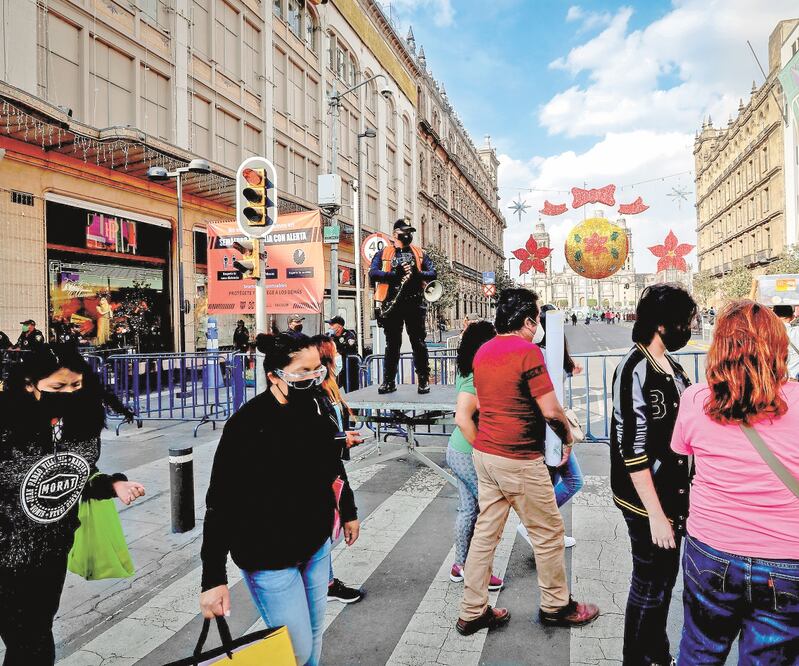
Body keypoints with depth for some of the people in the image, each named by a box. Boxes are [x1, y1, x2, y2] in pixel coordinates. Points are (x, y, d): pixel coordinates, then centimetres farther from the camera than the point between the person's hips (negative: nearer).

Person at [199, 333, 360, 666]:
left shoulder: (315, 406, -5)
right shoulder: (248, 425, -24)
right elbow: (221, 504, -22)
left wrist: (348, 511, 19)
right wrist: (213, 579, -22)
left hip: (317, 545, 6)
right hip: (270, 558, -6)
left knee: (314, 634, 21)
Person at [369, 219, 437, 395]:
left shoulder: (420, 253, 14)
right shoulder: (383, 253, 10)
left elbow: (433, 273, 4)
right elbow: (373, 273, -5)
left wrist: (418, 274, -16)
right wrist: (394, 274, -18)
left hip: (415, 303, 0)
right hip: (392, 304, 0)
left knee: (418, 342, 0)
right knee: (392, 344, 6)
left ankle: (424, 380, 7)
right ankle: (389, 381, 14)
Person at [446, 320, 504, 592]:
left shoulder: (466, 374, 3)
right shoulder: (477, 381, -25)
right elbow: (463, 419, -34)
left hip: (457, 451, 9)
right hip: (470, 456, -9)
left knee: (468, 509, 19)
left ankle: (460, 565, 32)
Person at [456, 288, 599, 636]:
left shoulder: (483, 352, 8)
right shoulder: (527, 351, -16)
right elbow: (551, 410, -17)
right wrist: (568, 435, 1)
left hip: (484, 452, 8)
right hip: (519, 460, -7)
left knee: (485, 532, 13)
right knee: (549, 533, 12)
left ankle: (472, 611, 21)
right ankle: (556, 606, 30)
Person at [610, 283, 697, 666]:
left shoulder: (671, 367, 6)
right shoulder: (635, 371, -20)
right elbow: (632, 450, -21)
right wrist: (655, 514, -18)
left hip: (674, 495, 8)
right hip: (648, 503, -8)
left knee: (665, 579, 22)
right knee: (649, 587, 8)